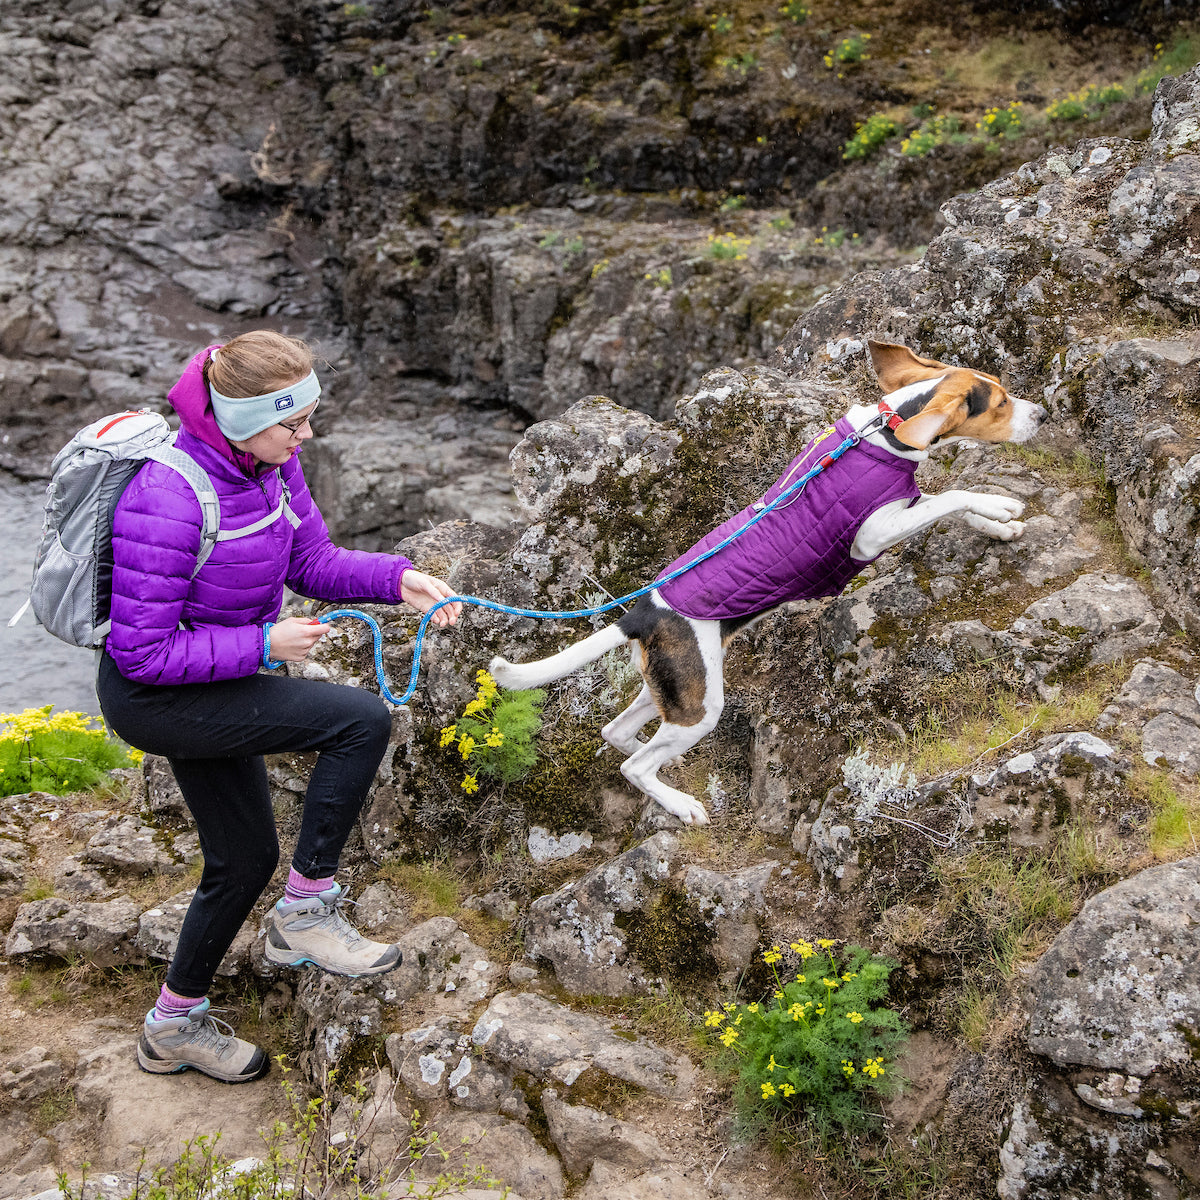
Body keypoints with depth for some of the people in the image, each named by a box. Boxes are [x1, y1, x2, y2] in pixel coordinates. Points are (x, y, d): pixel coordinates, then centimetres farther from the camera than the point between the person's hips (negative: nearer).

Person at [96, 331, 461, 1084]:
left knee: (246, 857, 19)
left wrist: (396, 579, -12)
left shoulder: (270, 462, -6)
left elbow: (312, 561, 4)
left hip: (212, 684, 9)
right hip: (153, 697, -9)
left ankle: (175, 1025, 39)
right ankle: (306, 910, -4)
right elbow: (142, 651, -26)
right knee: (363, 719, -21)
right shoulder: (169, 501, -31)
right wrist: (262, 645, -25)